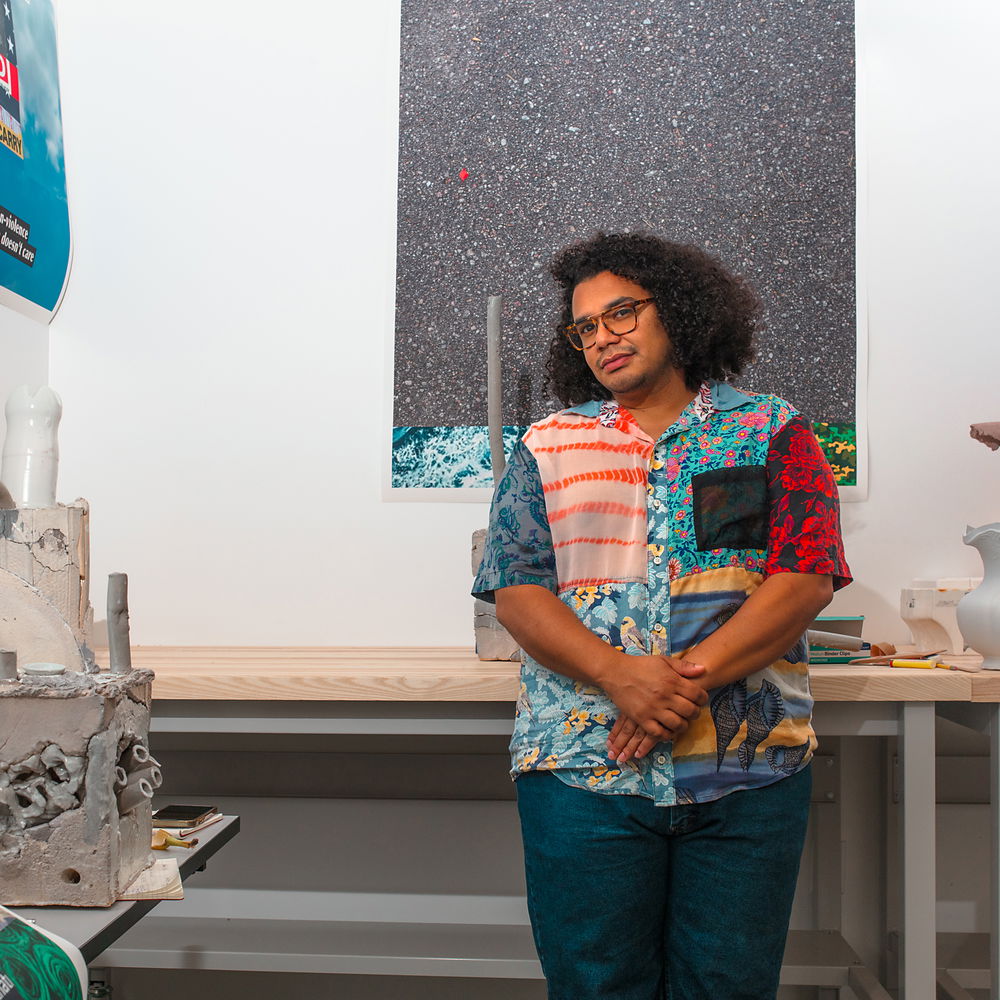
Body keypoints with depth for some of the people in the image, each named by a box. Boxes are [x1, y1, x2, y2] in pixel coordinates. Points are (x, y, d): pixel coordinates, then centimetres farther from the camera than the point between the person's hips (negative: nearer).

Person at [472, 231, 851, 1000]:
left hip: (748, 765, 0)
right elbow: (515, 589, 1)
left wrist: (691, 677, -17)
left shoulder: (770, 431, 7)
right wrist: (621, 677, -16)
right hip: (582, 764, 1)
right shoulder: (549, 446, 10)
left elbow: (806, 579, -3)